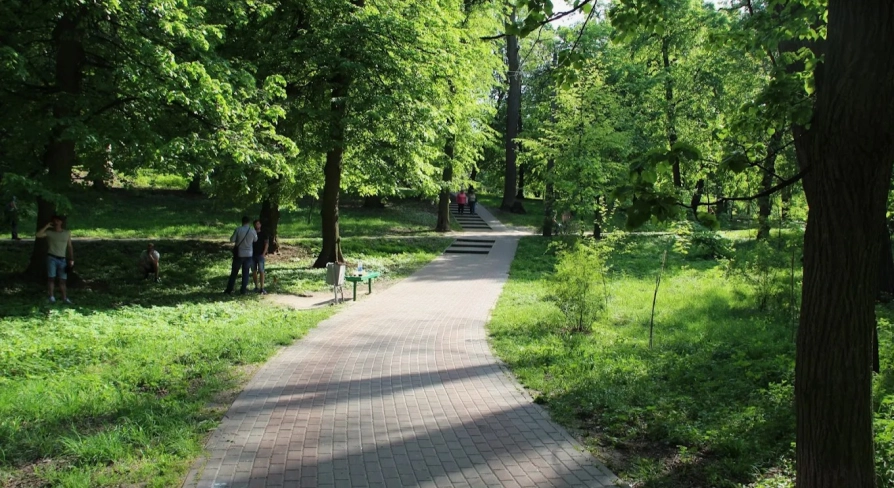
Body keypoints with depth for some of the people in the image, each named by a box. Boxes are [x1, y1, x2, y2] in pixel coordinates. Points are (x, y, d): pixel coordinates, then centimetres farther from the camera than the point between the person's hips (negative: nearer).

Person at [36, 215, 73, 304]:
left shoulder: (67, 233, 10)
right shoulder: (49, 232, 3)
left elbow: (69, 247, 12)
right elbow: (38, 235, -15)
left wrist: (71, 259, 7)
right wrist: (46, 226, -10)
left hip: (62, 259, 2)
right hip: (51, 258, -2)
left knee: (62, 279, 5)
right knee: (51, 277, -7)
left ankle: (64, 297, 9)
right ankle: (52, 297, -5)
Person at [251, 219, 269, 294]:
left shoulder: (263, 234, 3)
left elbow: (267, 244, -1)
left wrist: (264, 253, -10)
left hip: (260, 255, -3)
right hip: (252, 255, 3)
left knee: (261, 271, -8)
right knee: (254, 271, 5)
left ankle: (262, 288, -9)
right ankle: (256, 287, 12)